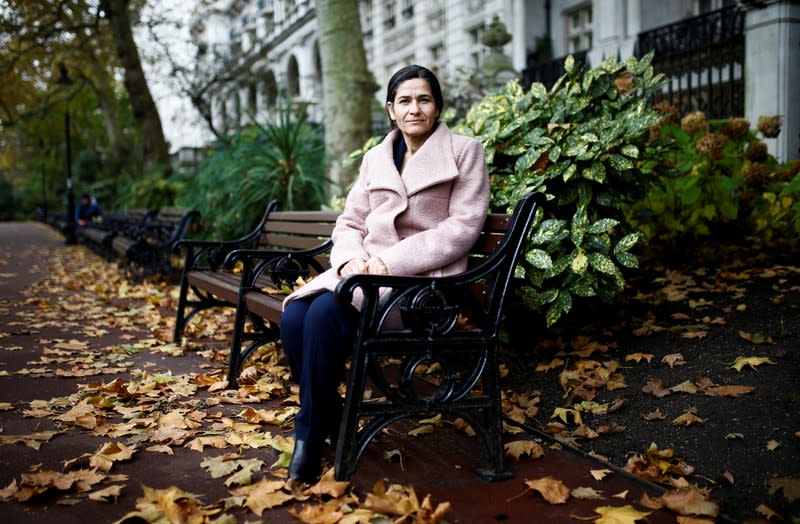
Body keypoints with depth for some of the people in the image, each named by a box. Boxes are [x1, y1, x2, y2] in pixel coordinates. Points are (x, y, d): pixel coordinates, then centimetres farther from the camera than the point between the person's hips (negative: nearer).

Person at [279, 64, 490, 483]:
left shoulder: (464, 152, 3)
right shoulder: (375, 158, 18)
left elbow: (463, 227, -7)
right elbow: (349, 223, 15)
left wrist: (393, 262, -16)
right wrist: (352, 258, -10)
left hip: (422, 277, -5)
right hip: (367, 272, 6)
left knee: (326, 315, -30)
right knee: (293, 316, -22)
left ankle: (311, 434, -11)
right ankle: (328, 419, -3)